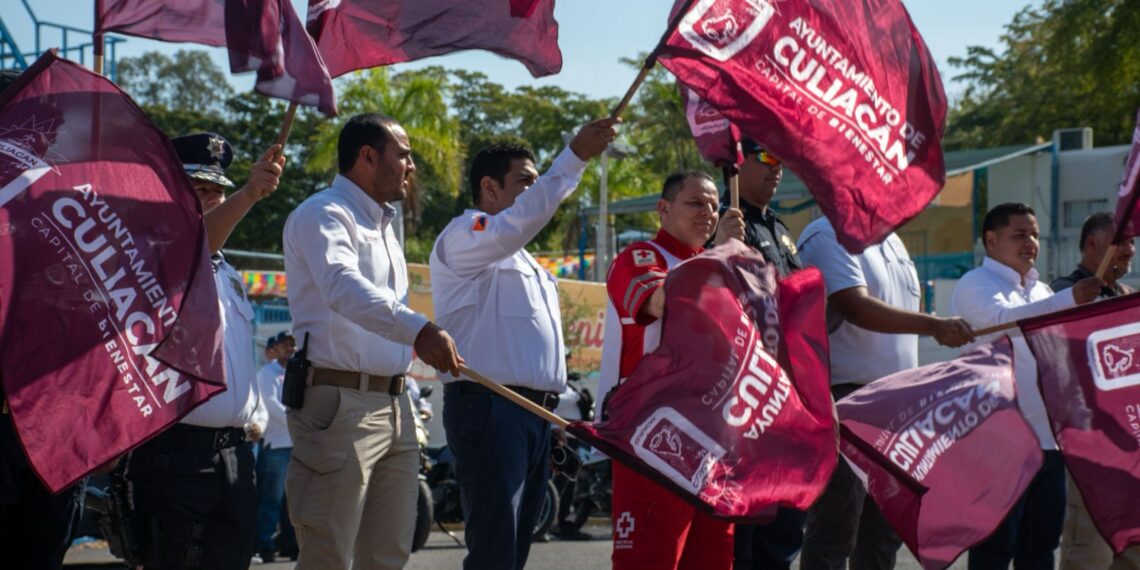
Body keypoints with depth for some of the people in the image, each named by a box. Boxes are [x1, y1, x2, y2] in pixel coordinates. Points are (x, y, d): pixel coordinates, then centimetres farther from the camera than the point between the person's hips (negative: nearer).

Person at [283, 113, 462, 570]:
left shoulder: (383, 224, 23)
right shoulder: (323, 215, -9)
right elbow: (344, 289, -29)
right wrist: (417, 329, -43)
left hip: (394, 407, 9)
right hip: (339, 405, -9)